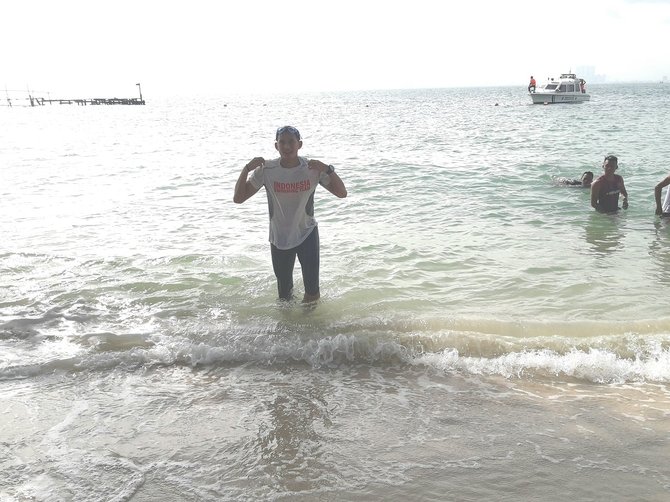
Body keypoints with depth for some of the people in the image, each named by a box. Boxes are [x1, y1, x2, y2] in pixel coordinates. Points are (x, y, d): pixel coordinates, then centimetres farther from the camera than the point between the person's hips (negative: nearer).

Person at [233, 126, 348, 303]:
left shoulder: (313, 168, -11)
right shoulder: (266, 170, -12)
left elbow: (342, 193, -12)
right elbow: (238, 198, -12)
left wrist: (327, 169, -26)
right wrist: (247, 169, -24)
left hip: (307, 234, 0)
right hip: (279, 238, 1)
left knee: (312, 291, 3)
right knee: (284, 293, 15)